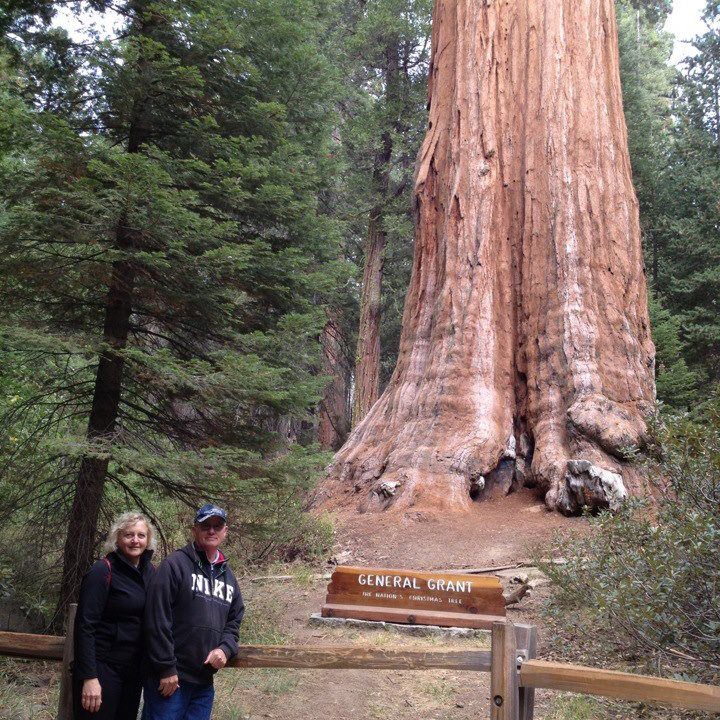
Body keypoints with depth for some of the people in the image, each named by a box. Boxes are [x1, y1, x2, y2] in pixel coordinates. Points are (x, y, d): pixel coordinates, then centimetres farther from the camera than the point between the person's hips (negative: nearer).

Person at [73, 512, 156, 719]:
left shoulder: (149, 571, 5)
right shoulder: (103, 571, -14)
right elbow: (85, 626, -17)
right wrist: (89, 676, -21)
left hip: (135, 670, 6)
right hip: (102, 668, -6)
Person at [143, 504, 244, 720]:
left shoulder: (228, 576, 16)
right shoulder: (175, 564, -7)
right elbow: (158, 619, -13)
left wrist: (225, 649, -2)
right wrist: (166, 668, -15)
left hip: (204, 683, 6)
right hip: (169, 678, -6)